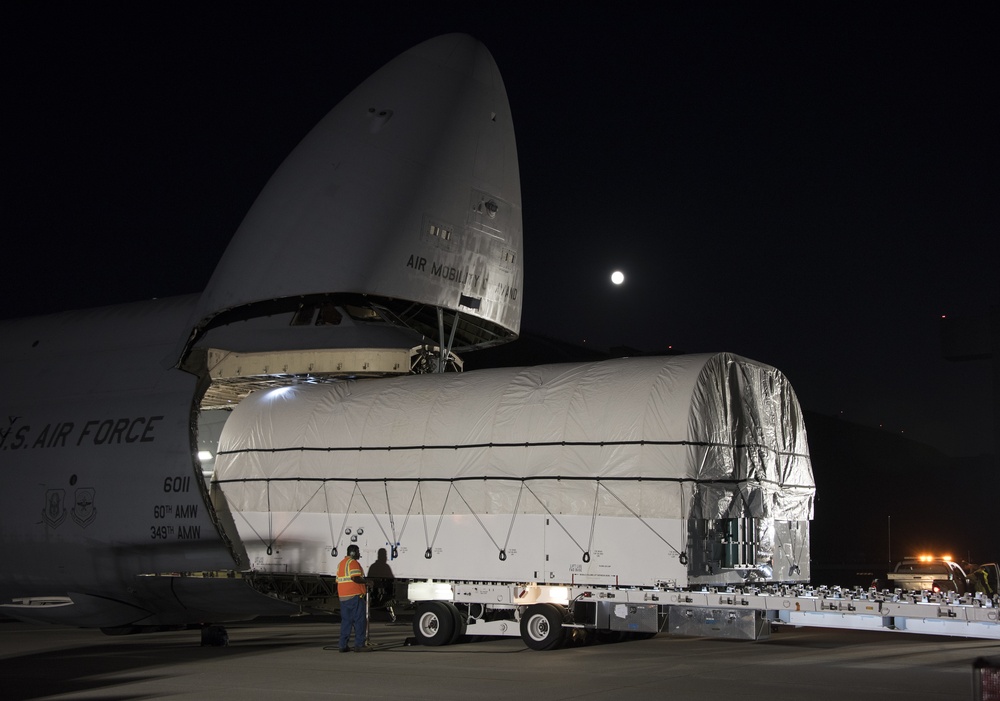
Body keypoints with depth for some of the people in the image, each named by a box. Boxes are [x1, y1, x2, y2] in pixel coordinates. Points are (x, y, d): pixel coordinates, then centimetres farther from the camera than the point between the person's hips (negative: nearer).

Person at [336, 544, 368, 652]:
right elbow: (355, 578, -22)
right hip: (355, 596, -9)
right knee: (360, 621, -4)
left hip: (343, 597, 9)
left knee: (345, 621, 11)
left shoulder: (341, 563, 20)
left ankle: (343, 646, 8)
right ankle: (359, 645, -6)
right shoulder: (353, 563, -9)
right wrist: (366, 582, -8)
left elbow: (338, 581, 22)